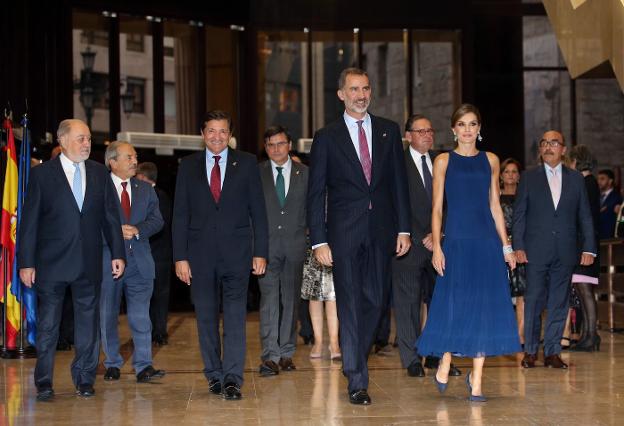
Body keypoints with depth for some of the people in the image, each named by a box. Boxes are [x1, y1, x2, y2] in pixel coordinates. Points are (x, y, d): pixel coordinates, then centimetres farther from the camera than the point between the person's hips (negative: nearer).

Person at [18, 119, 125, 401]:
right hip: (52, 263, -3)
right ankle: (44, 382, 13)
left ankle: (84, 378, 20)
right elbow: (29, 222, -3)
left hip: (89, 262, 3)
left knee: (88, 321, 8)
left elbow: (111, 217, 9)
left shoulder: (100, 174, 7)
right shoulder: (42, 174, -2)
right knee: (47, 325, 4)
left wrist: (117, 254, 3)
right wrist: (26, 262, -7)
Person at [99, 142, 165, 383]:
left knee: (140, 316, -2)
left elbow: (157, 220, 5)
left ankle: (143, 366, -1)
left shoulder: (145, 189, 12)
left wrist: (136, 230, -12)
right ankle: (112, 365, 19)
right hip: (108, 260, -2)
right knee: (108, 317, 8)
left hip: (140, 262, 2)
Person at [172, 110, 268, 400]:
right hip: (200, 253, 2)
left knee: (235, 316, -7)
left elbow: (257, 210, 5)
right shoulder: (188, 166, 7)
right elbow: (180, 214, 5)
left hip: (236, 251, -1)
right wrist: (180, 256, -1)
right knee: (206, 317, 7)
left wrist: (260, 252, -1)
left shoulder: (246, 163, 5)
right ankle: (214, 375, 17)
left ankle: (232, 378, -7)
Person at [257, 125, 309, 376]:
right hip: (266, 244, -2)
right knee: (269, 299, -10)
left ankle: (287, 353, 13)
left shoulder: (304, 173, 8)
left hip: (295, 244, 2)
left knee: (291, 299, 6)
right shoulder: (256, 174, 5)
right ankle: (270, 356, -13)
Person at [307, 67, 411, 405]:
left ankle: (354, 357, 28)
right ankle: (357, 380, -2)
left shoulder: (388, 131, 10)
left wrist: (404, 229, 4)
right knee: (350, 304, -4)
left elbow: (399, 183, 10)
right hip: (344, 232, -3)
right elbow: (316, 193, 1)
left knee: (375, 300, 6)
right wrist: (319, 240, -6)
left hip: (381, 231, 3)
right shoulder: (326, 137, 3)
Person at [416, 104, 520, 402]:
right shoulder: (444, 161, 4)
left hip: (487, 242, 2)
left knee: (485, 307, 0)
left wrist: (506, 246, 9)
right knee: (454, 304, -4)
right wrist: (436, 247, -8)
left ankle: (476, 379, 7)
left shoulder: (490, 161, 12)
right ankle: (444, 364, 20)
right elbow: (437, 208, 1)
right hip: (456, 240, -2)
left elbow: (495, 206, 13)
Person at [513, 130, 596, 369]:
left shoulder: (576, 179, 10)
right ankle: (530, 351, 9)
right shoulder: (529, 178, 6)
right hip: (536, 251, -1)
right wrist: (518, 246, -5)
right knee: (533, 302, 0)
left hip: (565, 253, 2)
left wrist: (589, 248, 2)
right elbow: (519, 215, 4)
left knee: (559, 303, 4)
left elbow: (585, 216, 9)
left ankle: (552, 352, 11)